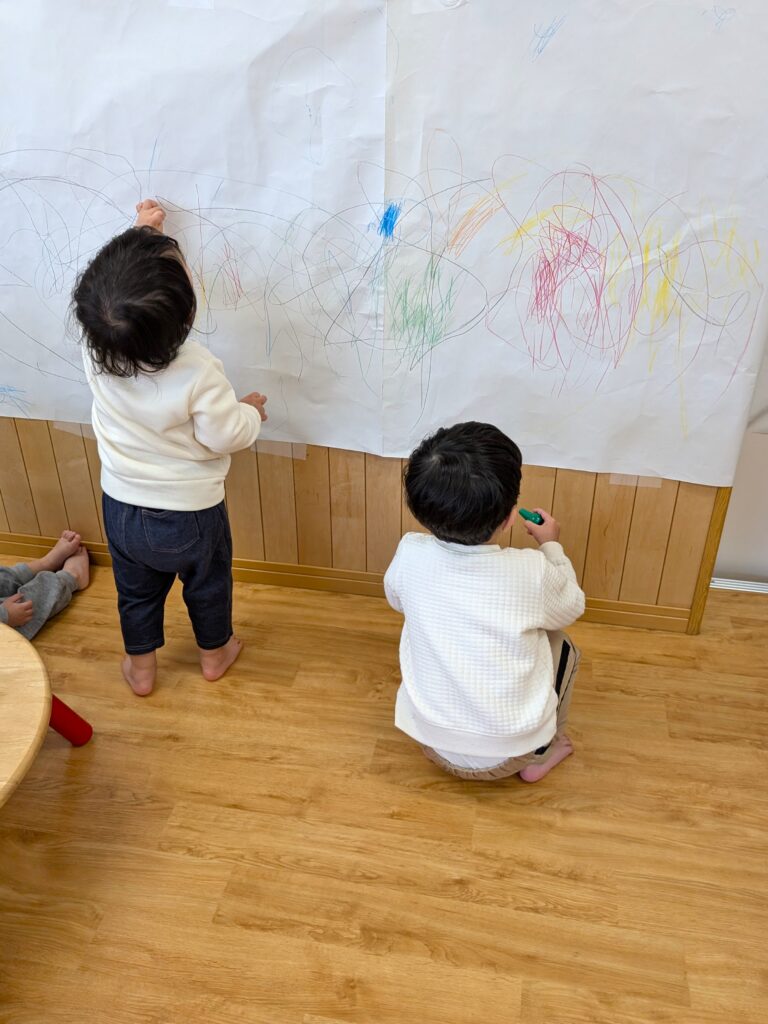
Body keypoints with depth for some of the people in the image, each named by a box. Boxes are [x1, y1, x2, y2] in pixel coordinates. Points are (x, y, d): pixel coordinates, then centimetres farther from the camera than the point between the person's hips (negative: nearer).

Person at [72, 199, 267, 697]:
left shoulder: (96, 348, -20)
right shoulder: (198, 371, -34)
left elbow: (110, 307, 1)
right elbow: (227, 437, -21)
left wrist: (140, 232, 10)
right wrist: (251, 411, 0)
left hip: (122, 507, 4)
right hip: (191, 512, -3)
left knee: (136, 590, 26)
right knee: (207, 583, 25)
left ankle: (141, 667, 46)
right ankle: (214, 652, 48)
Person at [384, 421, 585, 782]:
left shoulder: (410, 555, -17)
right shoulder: (533, 572, -22)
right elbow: (572, 607, 2)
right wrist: (551, 545, 16)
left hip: (433, 743, 2)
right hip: (508, 755, -1)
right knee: (561, 643, 19)